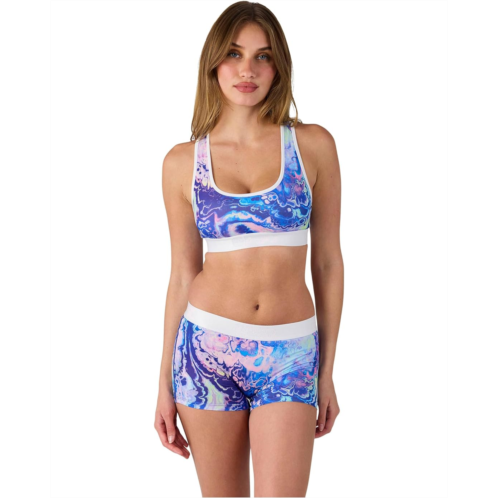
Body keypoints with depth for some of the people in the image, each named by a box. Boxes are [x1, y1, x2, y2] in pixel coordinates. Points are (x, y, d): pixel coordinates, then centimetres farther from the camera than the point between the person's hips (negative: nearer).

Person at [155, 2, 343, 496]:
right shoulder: (182, 162, 1)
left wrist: (326, 372, 5)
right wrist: (165, 385, 7)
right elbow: (182, 275, 6)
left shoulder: (313, 145, -1)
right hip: (207, 350, 1)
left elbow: (327, 263, 3)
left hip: (289, 357, 0)